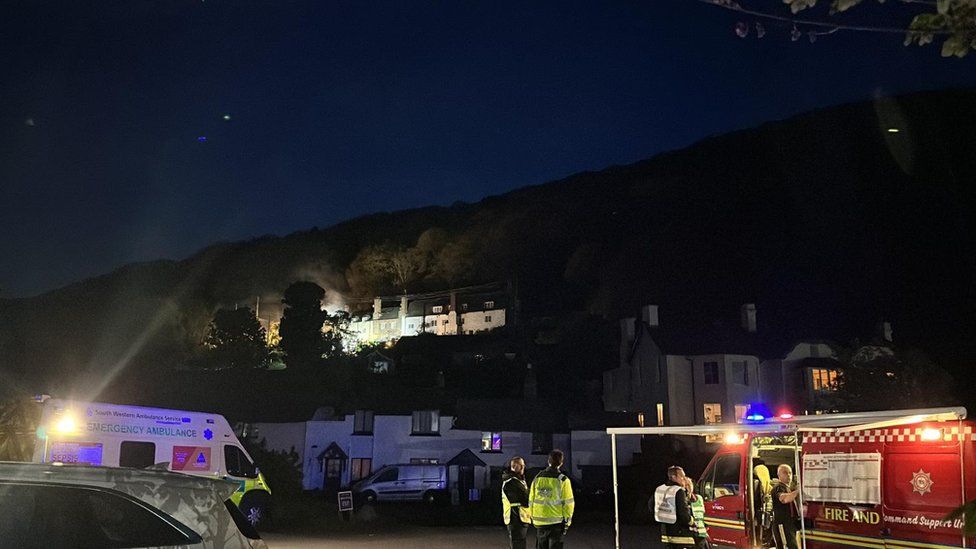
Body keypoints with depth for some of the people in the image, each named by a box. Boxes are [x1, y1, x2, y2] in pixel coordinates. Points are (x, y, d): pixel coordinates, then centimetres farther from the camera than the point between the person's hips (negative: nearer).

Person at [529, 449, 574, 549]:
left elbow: (531, 500, 8)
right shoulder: (563, 480, -8)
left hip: (539, 521, 4)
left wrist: (533, 518, 17)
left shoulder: (537, 478, 4)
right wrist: (567, 522, -1)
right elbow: (568, 503, -9)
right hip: (556, 521, -4)